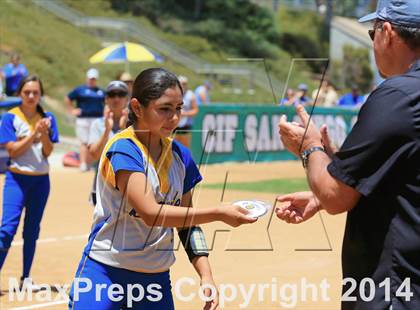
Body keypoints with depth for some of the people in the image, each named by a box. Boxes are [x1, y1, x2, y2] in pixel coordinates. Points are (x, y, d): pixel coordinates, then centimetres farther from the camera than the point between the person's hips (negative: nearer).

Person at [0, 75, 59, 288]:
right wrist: (34, 133, -19)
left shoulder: (47, 118, 4)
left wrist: (44, 133, -19)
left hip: (41, 180, 3)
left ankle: (26, 278, 17)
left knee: (32, 231, 9)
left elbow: (48, 152, -1)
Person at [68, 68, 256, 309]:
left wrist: (206, 275, -1)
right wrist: (219, 214, -26)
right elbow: (150, 213, -25)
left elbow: (187, 222, 11)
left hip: (157, 277, 6)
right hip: (105, 271, -5)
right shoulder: (123, 149, -14)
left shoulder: (180, 156, 5)